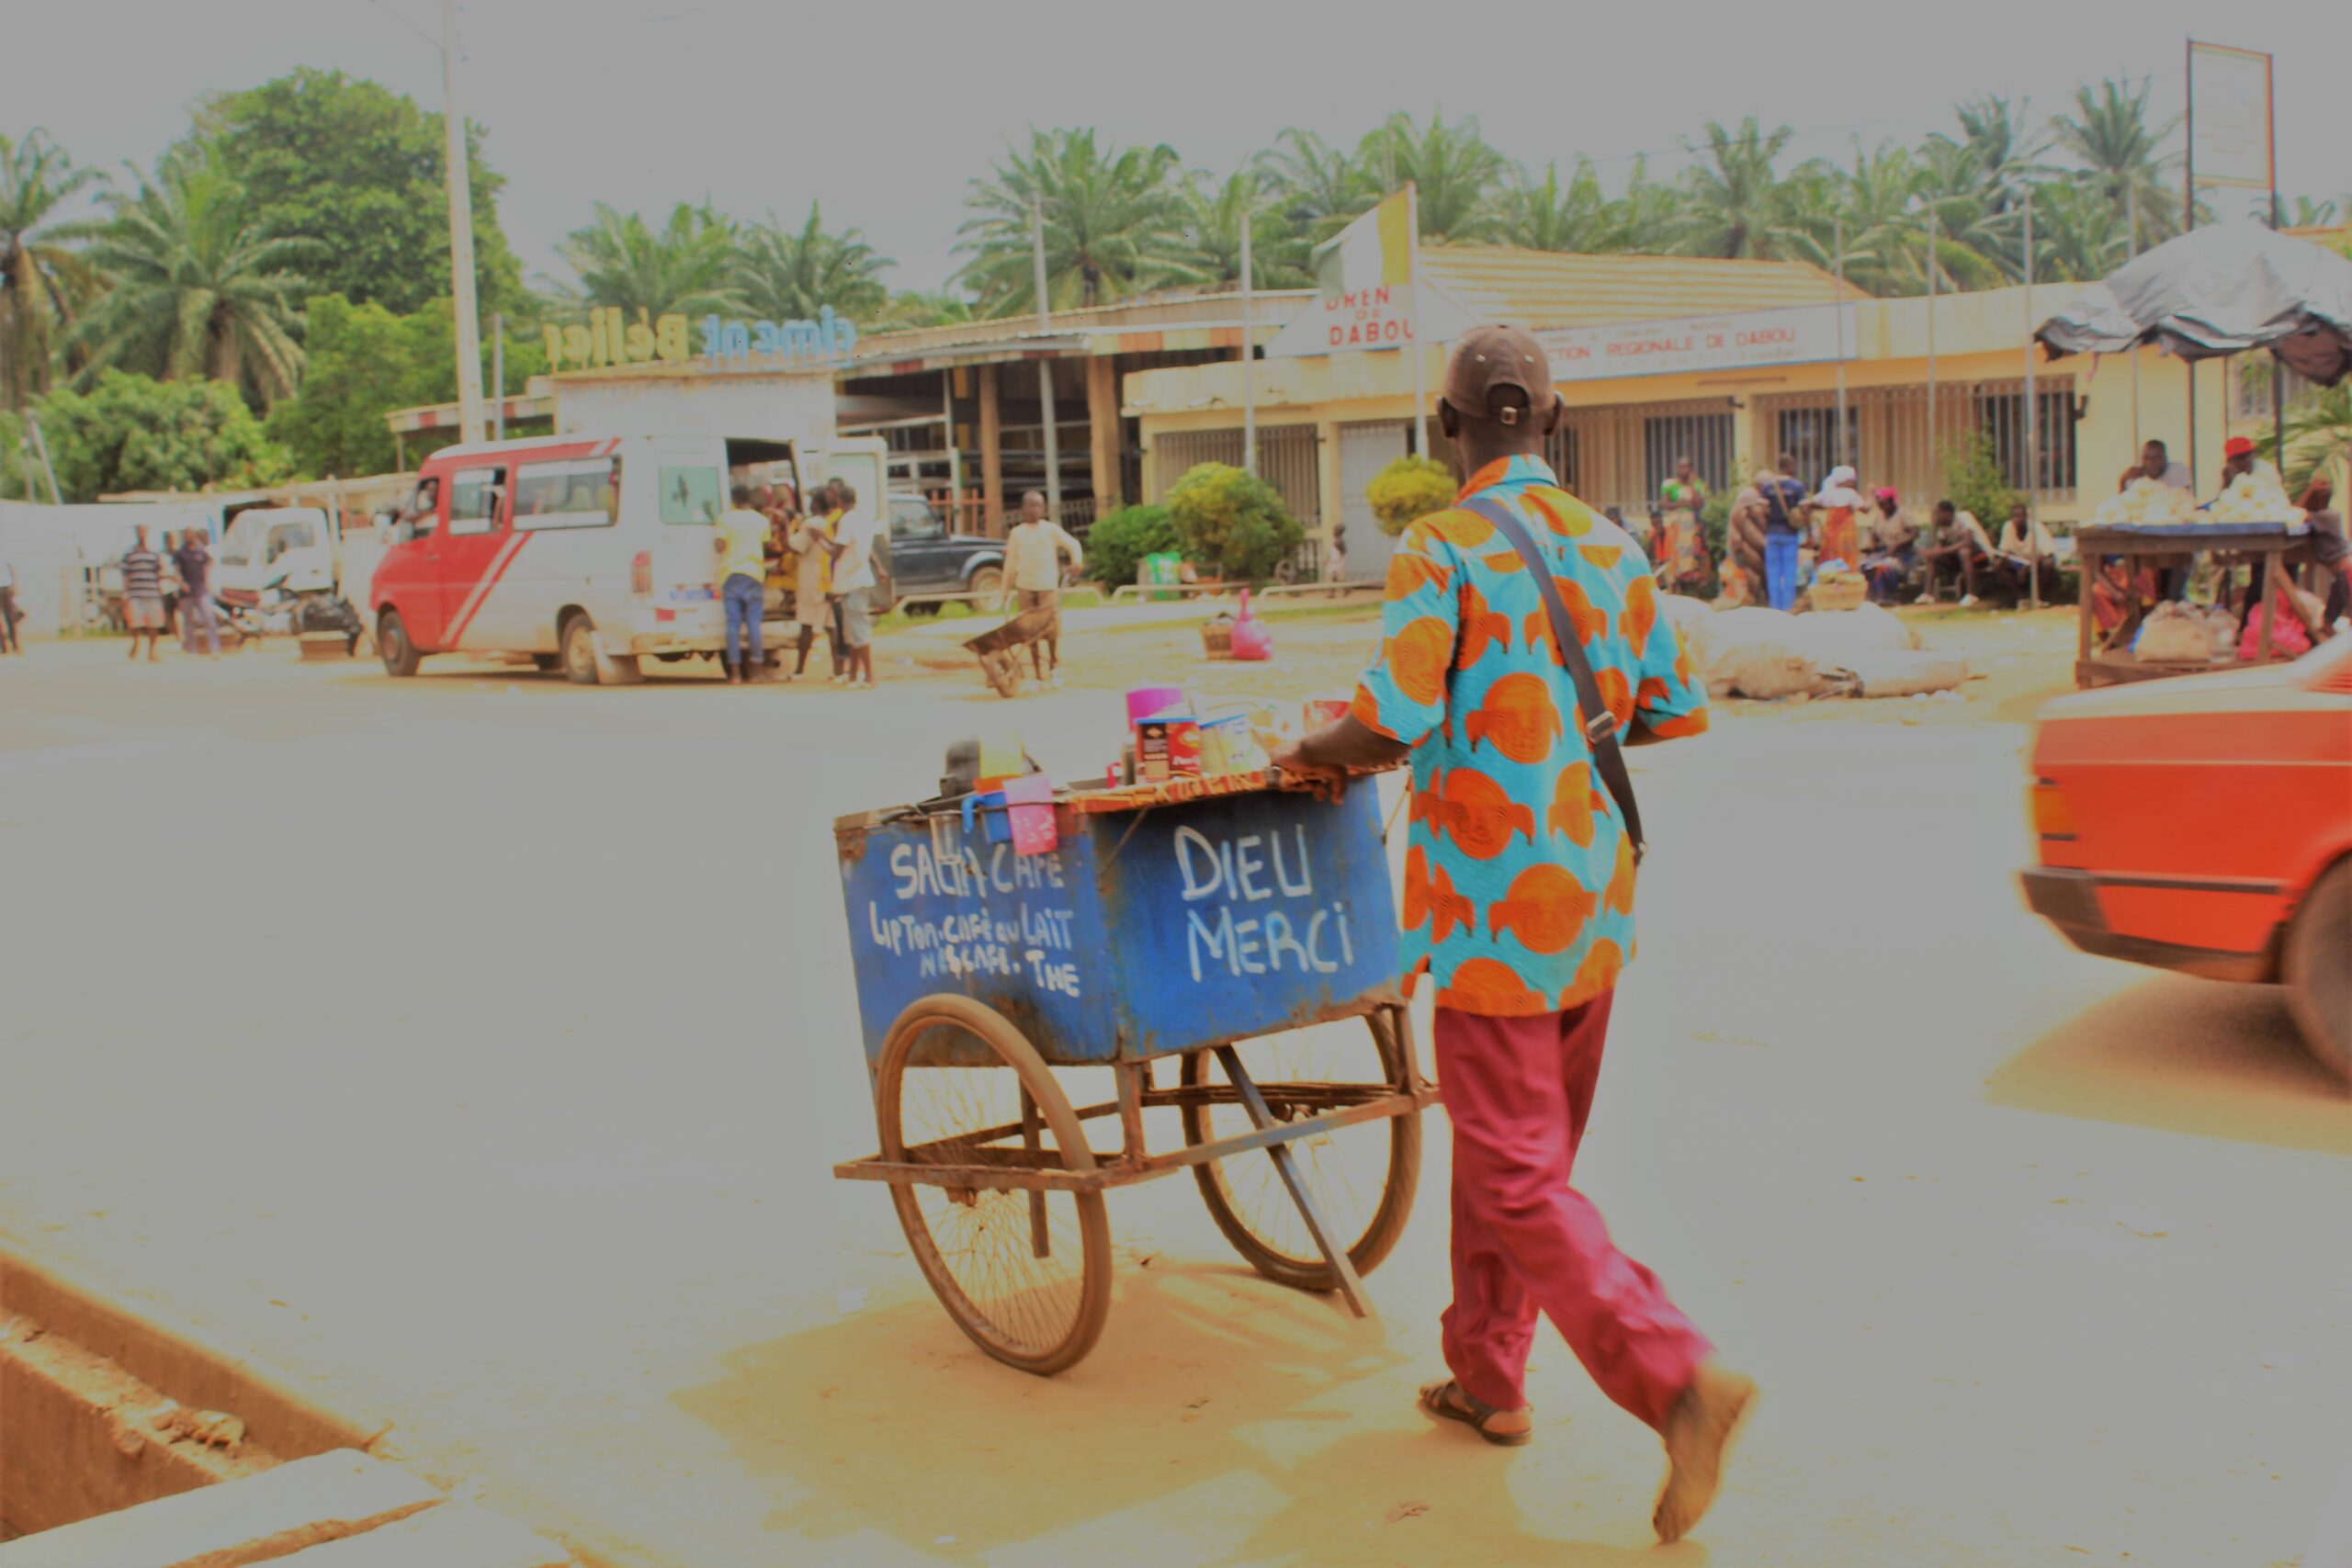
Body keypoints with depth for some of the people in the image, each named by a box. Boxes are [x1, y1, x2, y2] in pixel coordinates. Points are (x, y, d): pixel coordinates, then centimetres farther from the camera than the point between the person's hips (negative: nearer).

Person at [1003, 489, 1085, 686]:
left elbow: (1073, 544, 3)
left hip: (1048, 586, -2)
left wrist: (1077, 560, -16)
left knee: (1052, 628, -10)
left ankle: (1055, 666, 13)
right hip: (1025, 588, 2)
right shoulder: (1016, 533, 6)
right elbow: (1010, 561, 10)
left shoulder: (1051, 529, 2)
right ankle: (1040, 675, 10)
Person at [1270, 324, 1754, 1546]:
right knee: (1518, 1154, 19)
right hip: (1594, 906, 7)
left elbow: (1392, 716, -24)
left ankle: (1679, 1377, -10)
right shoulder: (1613, 549, 6)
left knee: (1517, 1180, -1)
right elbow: (1675, 712, 10)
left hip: (1494, 907, -7)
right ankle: (1487, 1377, 31)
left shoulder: (1446, 550, -14)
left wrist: (1316, 753, -4)